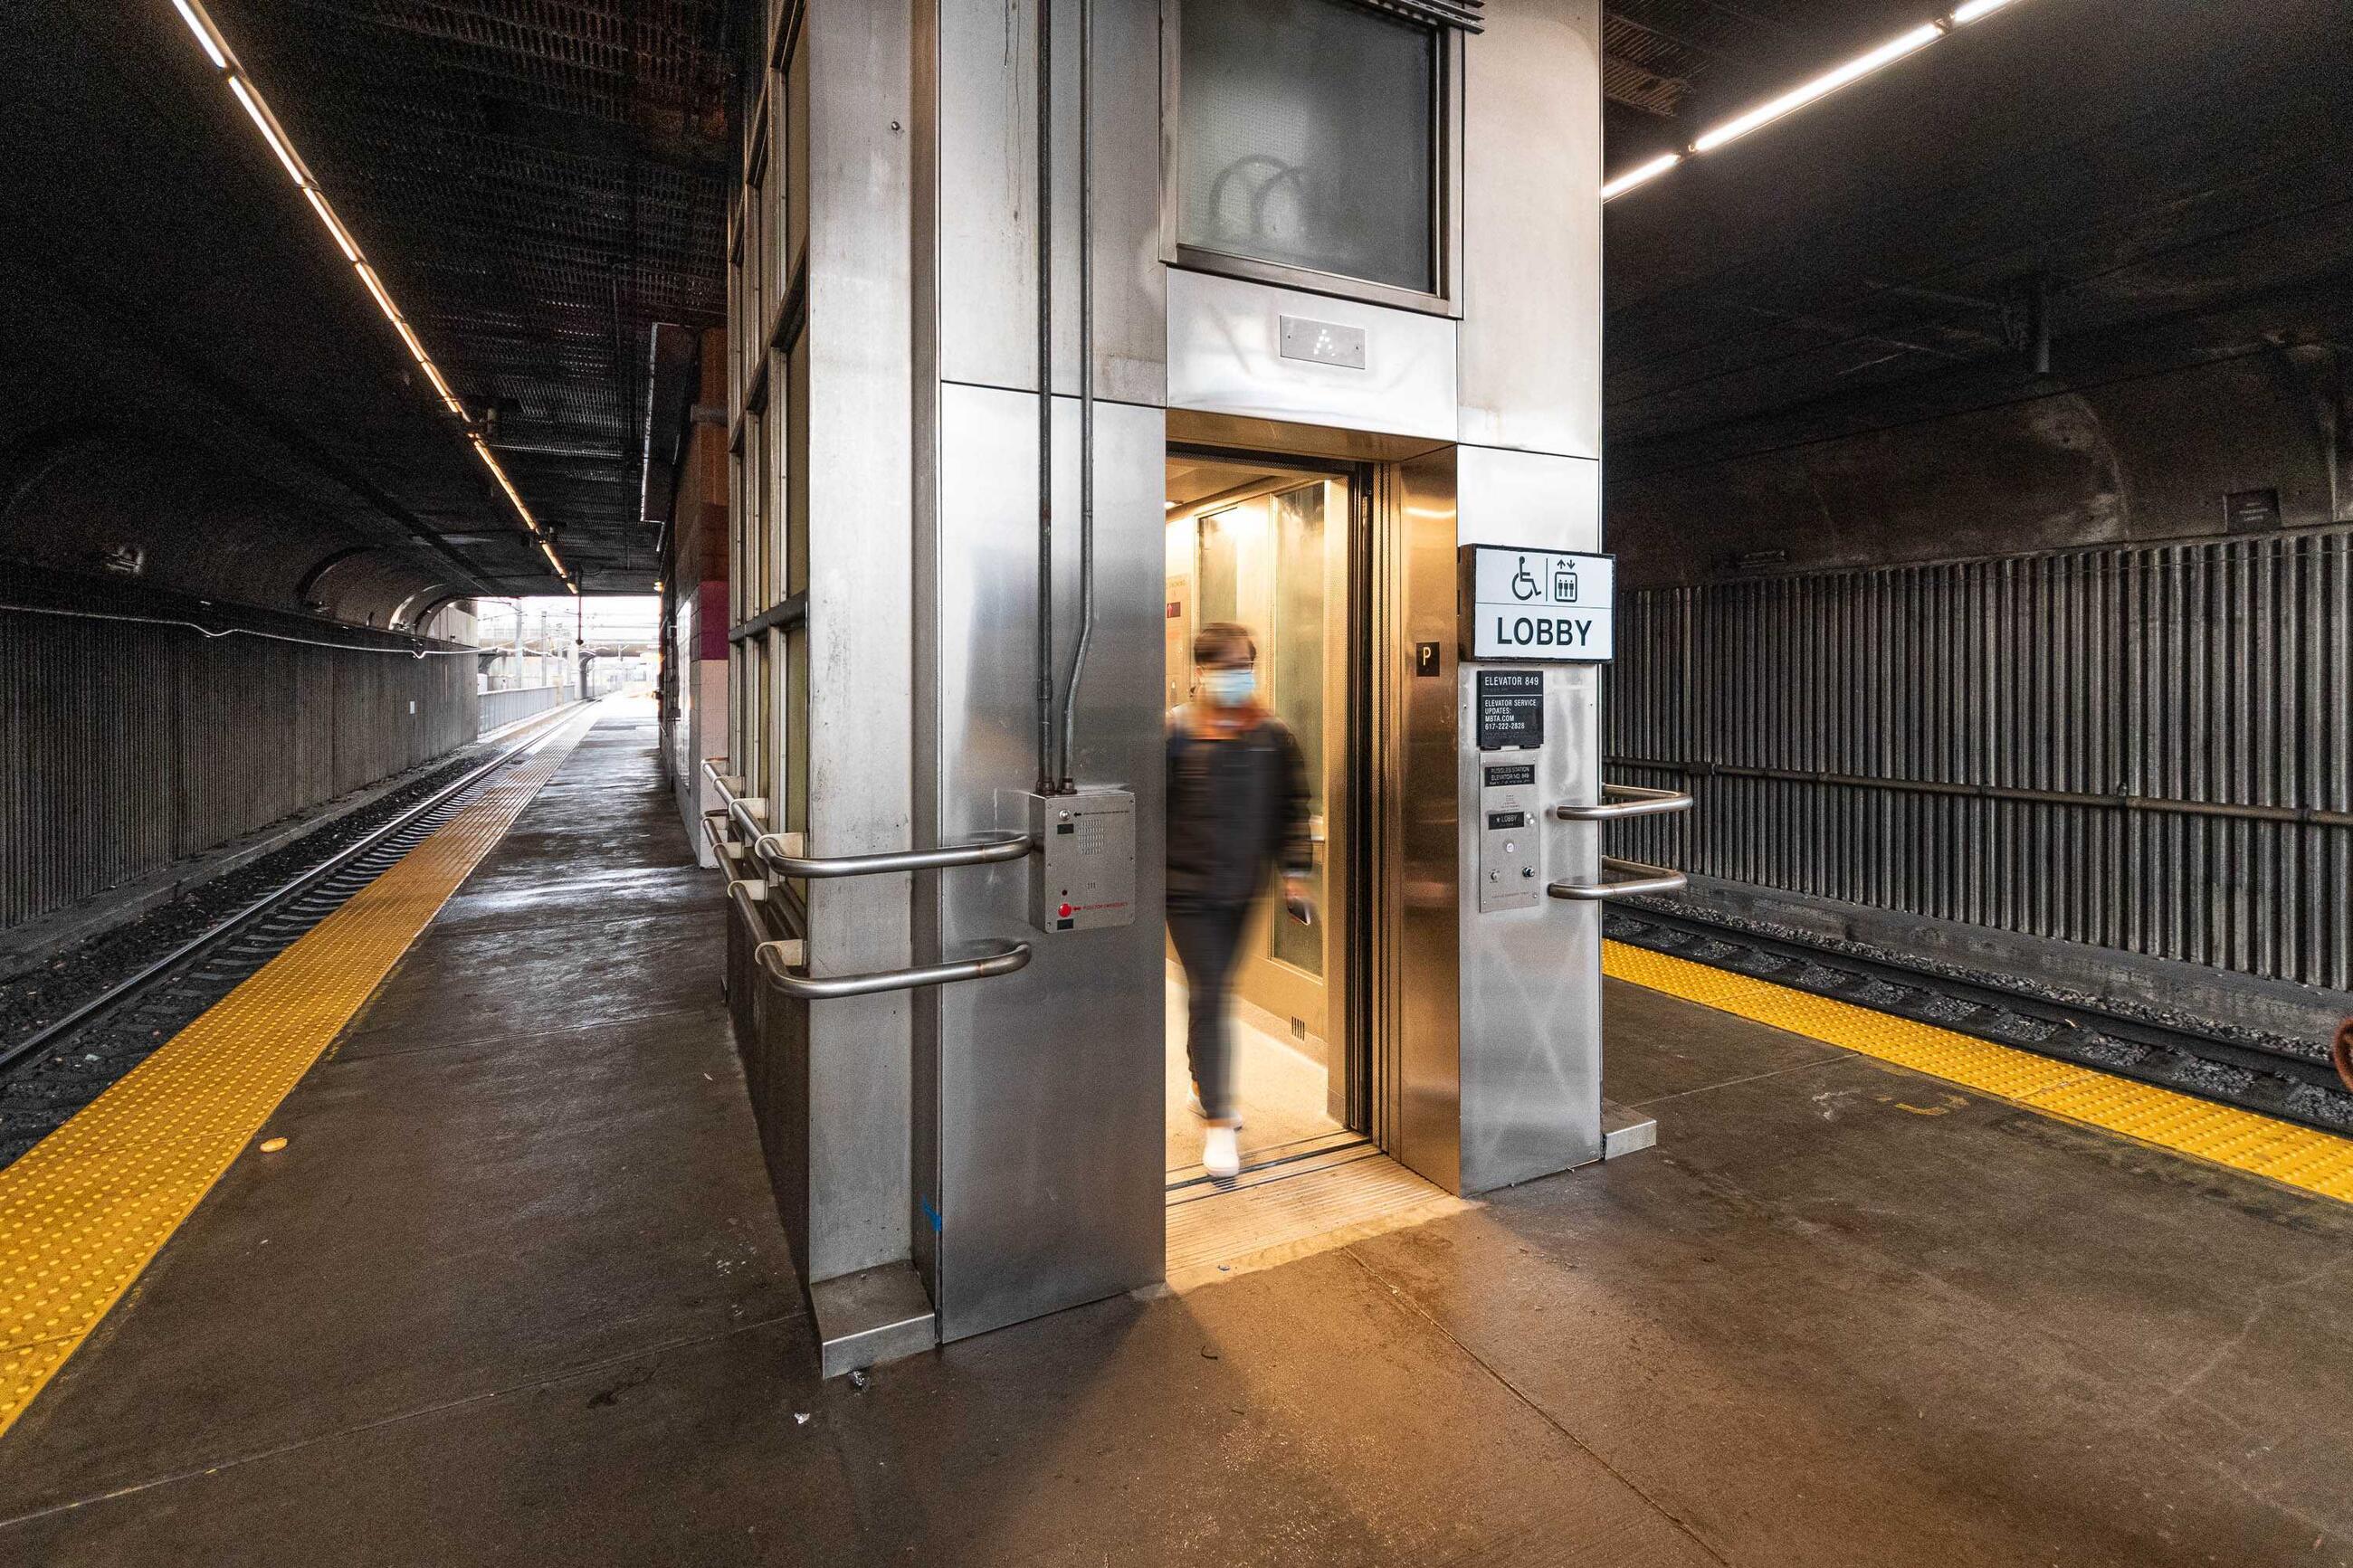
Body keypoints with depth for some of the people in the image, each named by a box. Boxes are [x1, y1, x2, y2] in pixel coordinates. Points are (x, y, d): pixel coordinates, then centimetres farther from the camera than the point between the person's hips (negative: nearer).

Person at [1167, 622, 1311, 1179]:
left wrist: (1294, 871, 3)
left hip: (1242, 887, 4)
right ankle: (1217, 1121, 4)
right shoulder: (1175, 732, -8)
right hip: (1188, 887, -4)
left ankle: (1205, 1088, 40)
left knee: (1214, 989, 18)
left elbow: (1292, 808, 8)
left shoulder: (1273, 735, 3)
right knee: (1208, 995, -6)